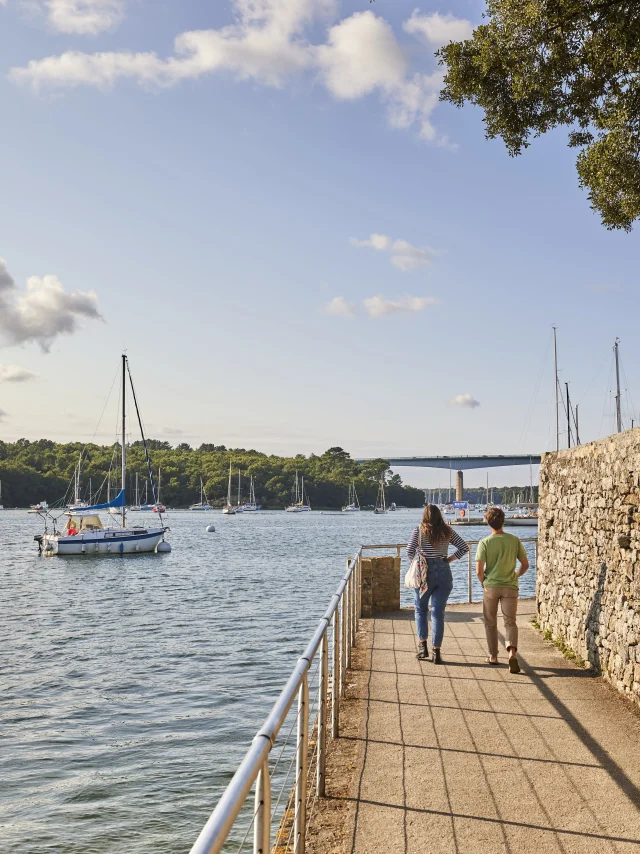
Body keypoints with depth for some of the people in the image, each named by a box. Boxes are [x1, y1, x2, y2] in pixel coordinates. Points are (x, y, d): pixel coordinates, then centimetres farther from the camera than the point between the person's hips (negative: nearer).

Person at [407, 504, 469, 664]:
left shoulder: (419, 530, -4)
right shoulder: (447, 531, 4)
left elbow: (410, 551, -11)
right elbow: (464, 547, 0)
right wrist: (449, 560, 4)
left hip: (425, 573, -2)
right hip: (444, 573, 2)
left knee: (421, 609, 16)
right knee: (438, 613, 5)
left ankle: (422, 645, 6)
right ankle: (436, 651, 2)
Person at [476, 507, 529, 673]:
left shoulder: (485, 543, -9)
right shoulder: (514, 540, -2)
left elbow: (479, 570, -12)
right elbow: (525, 564, 4)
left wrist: (483, 583, 7)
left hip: (491, 586, -1)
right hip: (510, 587, 1)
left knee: (490, 623, 15)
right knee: (510, 622, 5)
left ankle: (493, 656, 21)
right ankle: (512, 652, -18)